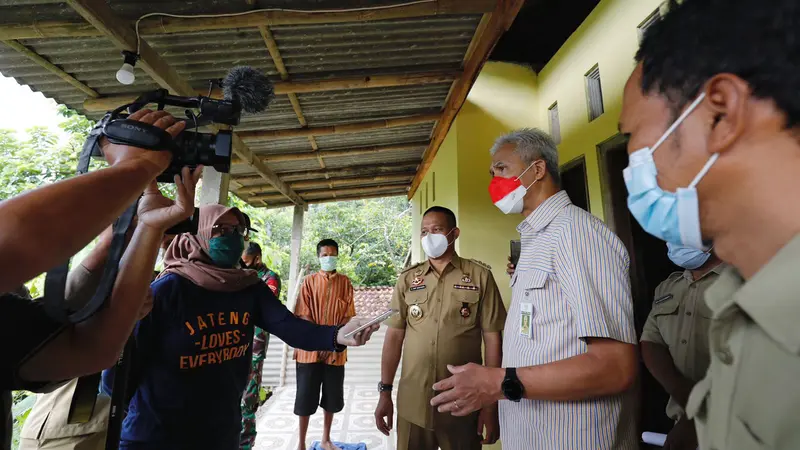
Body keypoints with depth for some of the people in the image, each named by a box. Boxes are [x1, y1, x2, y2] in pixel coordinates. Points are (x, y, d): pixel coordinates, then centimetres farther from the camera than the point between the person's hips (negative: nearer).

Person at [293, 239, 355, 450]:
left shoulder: (345, 282, 3)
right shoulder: (309, 281, 1)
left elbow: (348, 315, 1)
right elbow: (303, 315, -4)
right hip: (310, 348, -1)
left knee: (332, 397, 11)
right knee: (306, 397, 6)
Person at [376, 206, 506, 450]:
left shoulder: (480, 276, -4)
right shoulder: (407, 279, 3)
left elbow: (492, 338, -4)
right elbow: (394, 337, 4)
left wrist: (491, 402, -5)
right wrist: (385, 392, 2)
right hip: (411, 405, 2)